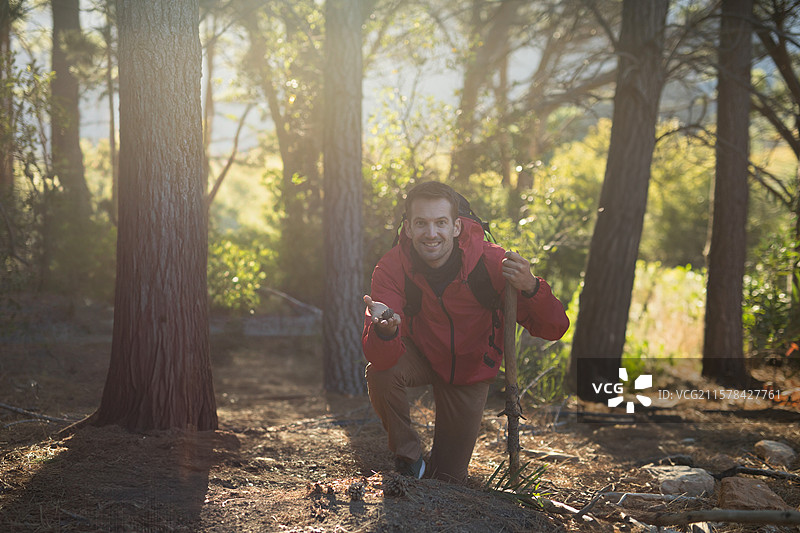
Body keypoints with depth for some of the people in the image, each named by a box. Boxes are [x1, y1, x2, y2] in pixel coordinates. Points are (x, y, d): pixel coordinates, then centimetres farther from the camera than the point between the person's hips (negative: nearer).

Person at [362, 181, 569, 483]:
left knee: (449, 479, 5)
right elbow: (381, 359, -37)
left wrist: (530, 288, -51)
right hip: (419, 353, 0)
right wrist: (385, 331, -61)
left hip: (470, 370, 0)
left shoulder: (491, 262, -31)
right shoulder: (391, 268, -29)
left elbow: (553, 330, -30)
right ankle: (408, 458, -5)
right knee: (380, 373, -34)